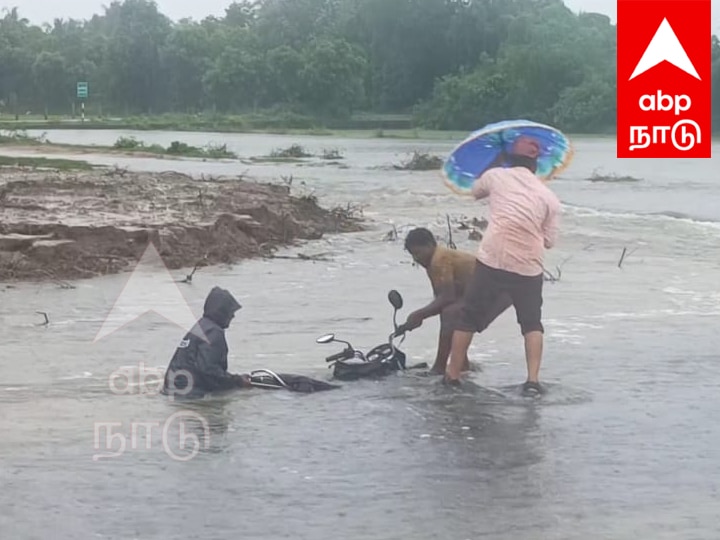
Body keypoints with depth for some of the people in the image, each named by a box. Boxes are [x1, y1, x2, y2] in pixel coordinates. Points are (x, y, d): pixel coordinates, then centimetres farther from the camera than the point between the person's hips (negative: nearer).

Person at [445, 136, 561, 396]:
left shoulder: (496, 175, 5)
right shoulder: (549, 196, 5)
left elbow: (476, 191, 26)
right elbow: (549, 240, 5)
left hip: (491, 260, -1)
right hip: (528, 267, 1)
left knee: (468, 316, 13)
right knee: (532, 323, 16)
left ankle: (452, 374, 17)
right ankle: (533, 379, 2)